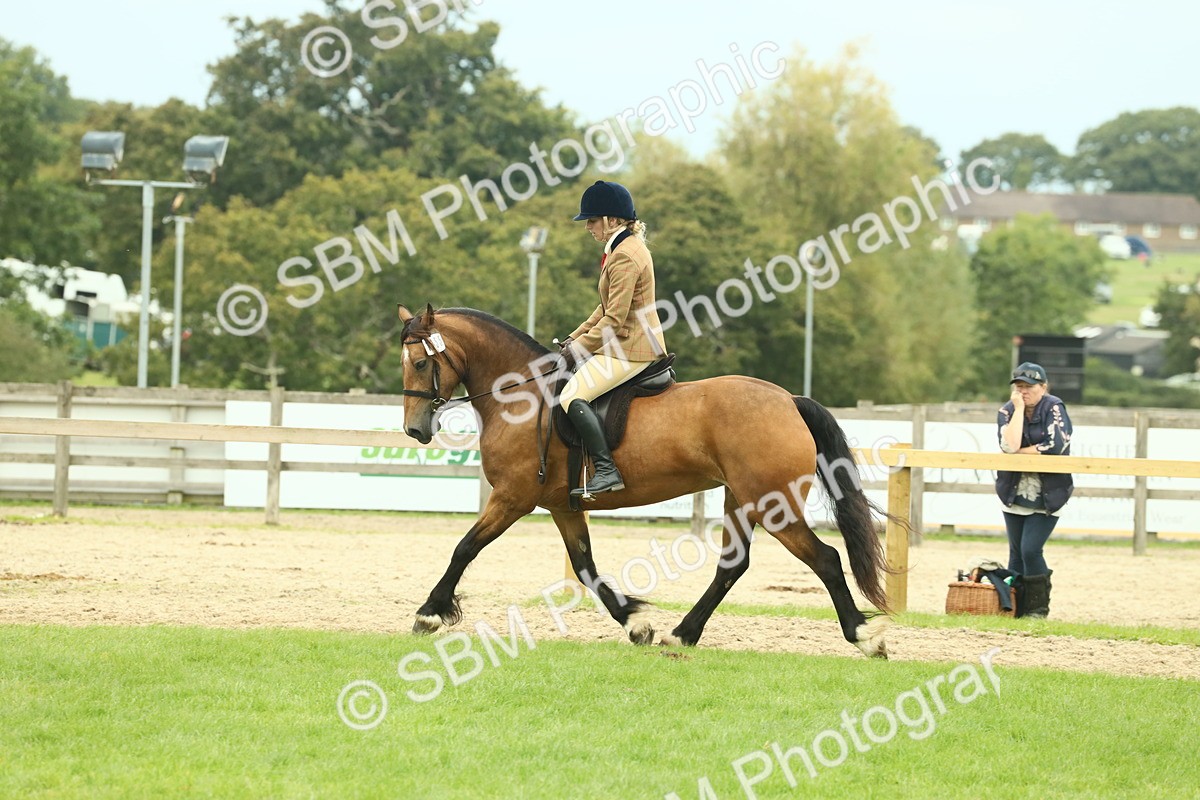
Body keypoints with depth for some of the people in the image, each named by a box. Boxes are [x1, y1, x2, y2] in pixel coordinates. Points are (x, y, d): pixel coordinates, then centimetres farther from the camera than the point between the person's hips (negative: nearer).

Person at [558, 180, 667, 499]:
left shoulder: (625, 257, -18)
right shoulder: (627, 248, 16)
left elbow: (614, 319, -21)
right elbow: (607, 309, 23)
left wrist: (580, 347, -11)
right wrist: (575, 337, 15)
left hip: (629, 350, -11)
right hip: (637, 344, 11)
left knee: (573, 397, -20)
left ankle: (606, 470, -28)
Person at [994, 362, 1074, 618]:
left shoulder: (1054, 408, -9)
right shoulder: (1007, 411, -1)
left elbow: (1055, 446, -24)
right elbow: (1010, 445, -20)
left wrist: (1020, 453, -14)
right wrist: (1019, 408, -17)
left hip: (1048, 496, -4)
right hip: (1015, 493, 4)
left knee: (1031, 549, -13)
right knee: (1016, 553, 8)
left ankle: (1038, 607, 0)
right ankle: (1014, 606, 17)